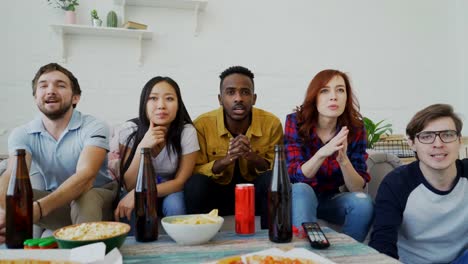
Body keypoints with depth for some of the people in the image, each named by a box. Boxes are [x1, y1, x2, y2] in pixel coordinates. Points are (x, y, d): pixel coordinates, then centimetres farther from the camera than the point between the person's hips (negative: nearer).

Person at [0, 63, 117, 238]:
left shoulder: (94, 128, -17)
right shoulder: (22, 135, -5)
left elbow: (86, 175, -33)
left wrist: (39, 208, -50)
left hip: (98, 199, -4)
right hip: (54, 202, 4)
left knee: (87, 198, -37)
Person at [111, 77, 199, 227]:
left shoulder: (187, 132, -21)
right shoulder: (129, 130, -19)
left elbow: (181, 181, -17)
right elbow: (129, 185, -19)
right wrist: (142, 147, -36)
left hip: (170, 192, 0)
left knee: (174, 204, -32)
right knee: (132, 207, -31)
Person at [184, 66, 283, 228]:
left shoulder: (272, 123, -11)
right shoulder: (202, 125, -14)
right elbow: (195, 172, -11)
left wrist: (254, 158, -28)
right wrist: (225, 160, -32)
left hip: (256, 192, 1)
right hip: (217, 192, -1)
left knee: (273, 180, -29)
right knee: (195, 184, -30)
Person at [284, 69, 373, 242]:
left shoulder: (355, 128, -11)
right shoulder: (296, 122, -16)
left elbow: (358, 187, -13)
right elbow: (294, 175, -20)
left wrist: (343, 159, -34)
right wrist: (322, 153, -38)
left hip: (332, 199, 3)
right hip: (300, 198, -2)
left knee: (363, 201, -25)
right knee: (301, 189, -33)